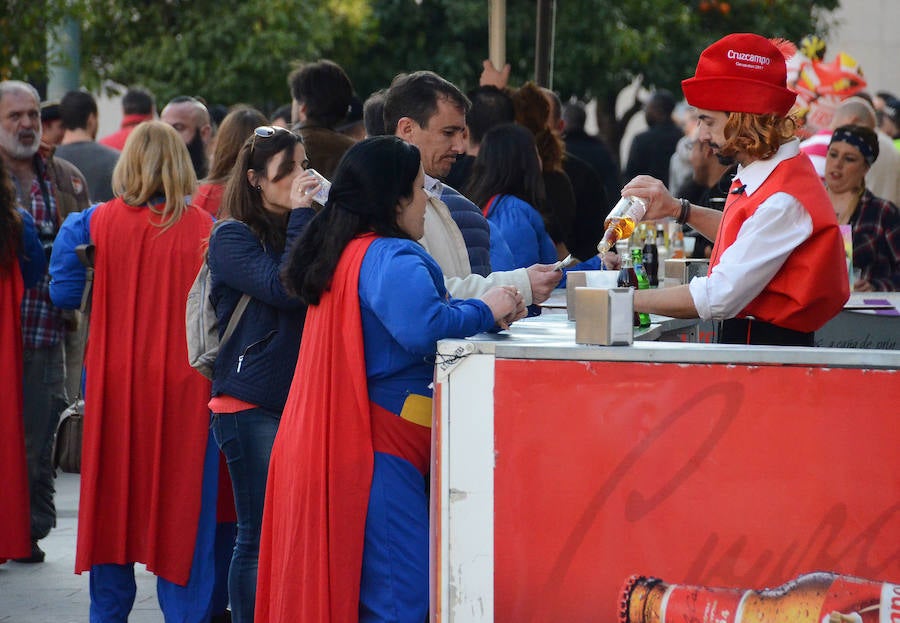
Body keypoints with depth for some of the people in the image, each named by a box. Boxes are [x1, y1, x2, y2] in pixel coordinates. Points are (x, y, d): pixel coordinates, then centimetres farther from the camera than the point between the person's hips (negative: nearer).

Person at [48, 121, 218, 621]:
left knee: (114, 494, 12)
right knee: (183, 498, 5)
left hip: (116, 383, 1)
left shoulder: (98, 222, -6)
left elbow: (65, 292, 0)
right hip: (184, 388, -1)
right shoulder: (205, 228, -8)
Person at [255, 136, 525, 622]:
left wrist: (492, 306, 13)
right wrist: (484, 311, -14)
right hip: (378, 447, -10)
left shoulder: (342, 252, 16)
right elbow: (422, 327, -31)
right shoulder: (391, 258, -15)